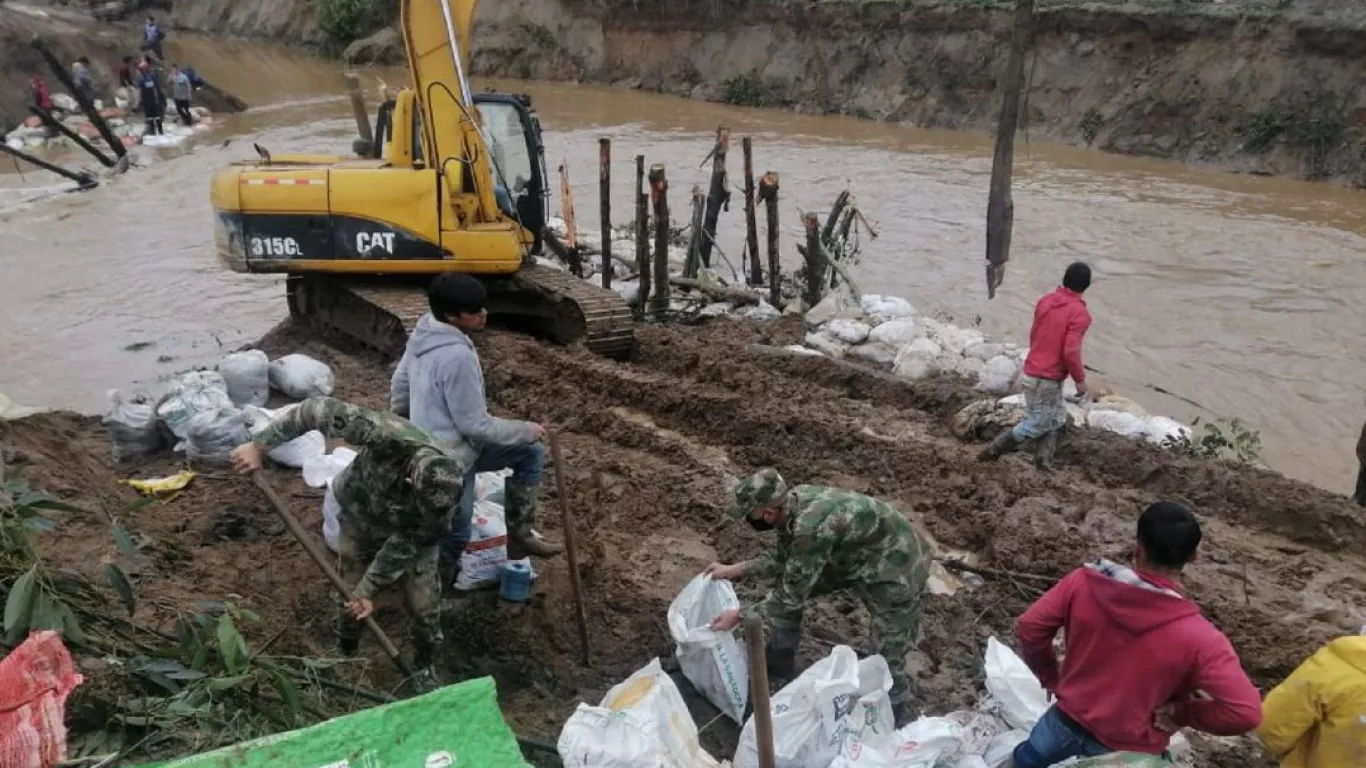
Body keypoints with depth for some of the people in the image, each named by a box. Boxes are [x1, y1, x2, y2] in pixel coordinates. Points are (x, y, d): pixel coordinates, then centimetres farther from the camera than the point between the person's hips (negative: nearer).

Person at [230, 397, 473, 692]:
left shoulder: (442, 494, -37)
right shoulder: (388, 436, -46)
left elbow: (406, 545, -23)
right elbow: (318, 409, -36)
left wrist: (368, 590, -17)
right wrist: (259, 444, -31)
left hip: (410, 536, 0)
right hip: (361, 518, 0)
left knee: (425, 607, 4)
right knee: (350, 592, 14)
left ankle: (424, 666, 33)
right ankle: (346, 656, 44)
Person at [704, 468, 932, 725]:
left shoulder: (811, 527, -37)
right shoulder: (792, 503, -11)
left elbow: (793, 594, -25)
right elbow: (783, 559, 7)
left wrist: (740, 616, -18)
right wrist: (733, 570, 4)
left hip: (894, 570, -9)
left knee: (887, 661, -4)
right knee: (786, 586, 10)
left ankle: (896, 721, 25)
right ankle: (778, 666, 29)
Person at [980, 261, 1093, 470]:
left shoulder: (1045, 302, 3)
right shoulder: (1080, 314, -18)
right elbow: (1070, 352, -23)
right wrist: (1080, 379, -10)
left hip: (1032, 371, 8)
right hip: (1048, 379, -8)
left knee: (1056, 419, 18)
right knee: (1037, 424, 5)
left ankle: (1043, 459, 13)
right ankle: (994, 450, 6)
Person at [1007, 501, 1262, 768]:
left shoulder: (1084, 583, -21)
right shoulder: (1198, 637, -29)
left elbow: (1029, 627, -13)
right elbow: (1245, 711, -29)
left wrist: (1049, 677, 4)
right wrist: (1181, 712, -12)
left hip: (1068, 720, 2)